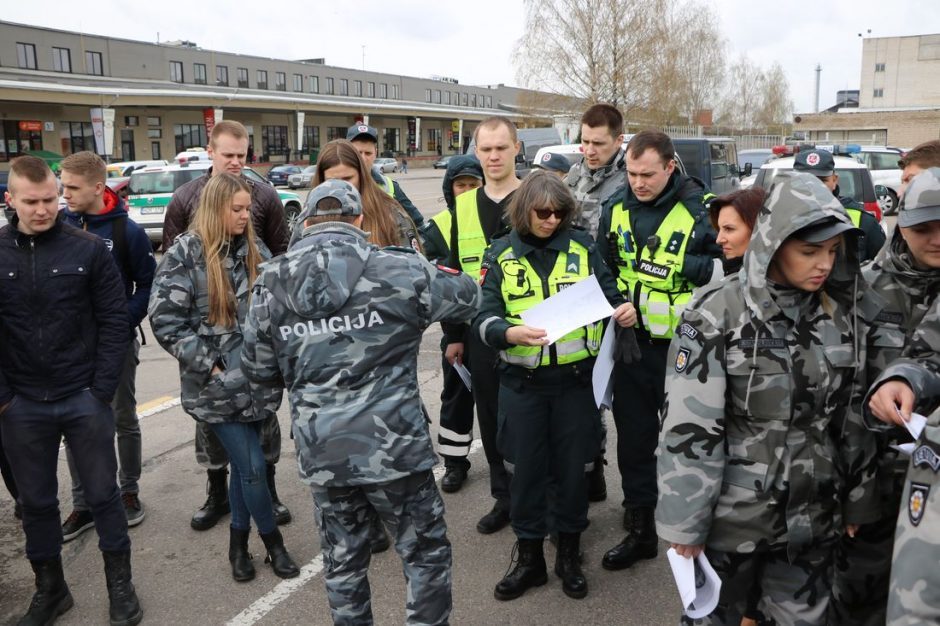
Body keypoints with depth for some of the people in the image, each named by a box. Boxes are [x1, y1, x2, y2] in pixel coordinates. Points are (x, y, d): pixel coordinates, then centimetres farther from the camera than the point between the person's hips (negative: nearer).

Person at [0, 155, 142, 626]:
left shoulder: (88, 249, -5)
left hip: (84, 398, -1)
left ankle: (120, 585, 26)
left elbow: (114, 321, -3)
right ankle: (49, 588, 33)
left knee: (103, 494, 9)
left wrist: (102, 389, -7)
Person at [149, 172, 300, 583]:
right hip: (217, 385, -4)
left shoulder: (254, 249, 7)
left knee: (243, 465, 13)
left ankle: (239, 543, 31)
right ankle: (273, 542, 20)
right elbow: (165, 320, -11)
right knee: (252, 467, -1)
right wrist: (209, 366, -12)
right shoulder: (185, 254, -8)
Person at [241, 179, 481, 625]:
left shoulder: (272, 284, 0)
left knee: (342, 562, 20)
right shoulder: (399, 271, -10)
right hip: (392, 448, -3)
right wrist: (436, 275, 26)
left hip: (321, 451, 4)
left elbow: (257, 369, 6)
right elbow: (468, 297, 5)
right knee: (426, 553, 16)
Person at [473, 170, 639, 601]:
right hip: (522, 381, 0)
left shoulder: (582, 247, 1)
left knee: (571, 467, 11)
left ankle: (569, 555, 31)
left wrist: (623, 310, -16)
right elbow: (484, 318, -7)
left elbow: (608, 295, 7)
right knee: (526, 468, 9)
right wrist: (511, 333, -28)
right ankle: (529, 557, 27)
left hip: (575, 377, 0)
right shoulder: (501, 255, 0)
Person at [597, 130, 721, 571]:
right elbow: (601, 271, 14)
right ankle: (639, 529, 27)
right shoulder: (615, 209, 4)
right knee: (633, 438, 12)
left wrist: (681, 266, -21)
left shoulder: (701, 208, -10)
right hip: (631, 341, 4)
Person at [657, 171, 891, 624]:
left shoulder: (848, 314, 0)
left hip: (813, 518, 4)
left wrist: (857, 499, 12)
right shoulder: (718, 314, -15)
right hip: (729, 518, -3)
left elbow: (857, 414, 9)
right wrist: (685, 523, -14)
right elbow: (688, 427, -15)